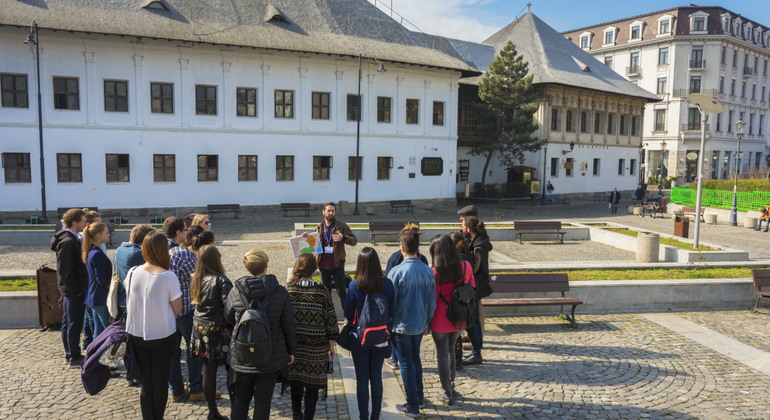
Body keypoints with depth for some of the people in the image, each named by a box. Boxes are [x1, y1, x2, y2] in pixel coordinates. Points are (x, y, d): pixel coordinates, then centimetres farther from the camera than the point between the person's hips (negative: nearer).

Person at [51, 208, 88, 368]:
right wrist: (76, 290, -18)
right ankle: (74, 358, 8)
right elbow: (65, 270, -23)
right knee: (74, 324, -1)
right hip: (74, 290, -10)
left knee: (68, 323, 16)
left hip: (71, 289, 10)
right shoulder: (68, 241, -19)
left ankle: (69, 355, 27)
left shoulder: (72, 239, 11)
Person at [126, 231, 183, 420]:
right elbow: (177, 309, -12)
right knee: (160, 383, 13)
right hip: (162, 336, -4)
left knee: (146, 383, 16)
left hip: (136, 335, 4)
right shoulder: (169, 277, -19)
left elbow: (129, 303, 5)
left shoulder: (133, 273, -7)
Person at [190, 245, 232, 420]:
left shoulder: (195, 280, 4)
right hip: (219, 330, -6)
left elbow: (193, 301, 14)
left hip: (200, 329, 6)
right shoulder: (221, 280, -16)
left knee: (208, 370, 12)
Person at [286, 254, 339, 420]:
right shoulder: (321, 291, -11)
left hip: (293, 345, 3)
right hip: (316, 348, -2)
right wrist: (331, 343, 5)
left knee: (295, 381, 19)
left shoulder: (286, 289, -7)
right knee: (312, 383, 10)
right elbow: (330, 319, -6)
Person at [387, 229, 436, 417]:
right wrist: (427, 322, 16)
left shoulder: (396, 272, -19)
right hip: (420, 324, 5)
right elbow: (432, 302, 3)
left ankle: (412, 406, 17)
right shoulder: (428, 271, -5)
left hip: (402, 326, -5)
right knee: (415, 359, 23)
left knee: (406, 363, 7)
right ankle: (419, 397, 34)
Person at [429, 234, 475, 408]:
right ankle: (451, 387, 30)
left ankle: (448, 395, 16)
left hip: (441, 321, -5)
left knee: (442, 355, 9)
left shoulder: (435, 273, -20)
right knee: (450, 351, 24)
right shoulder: (466, 267, -7)